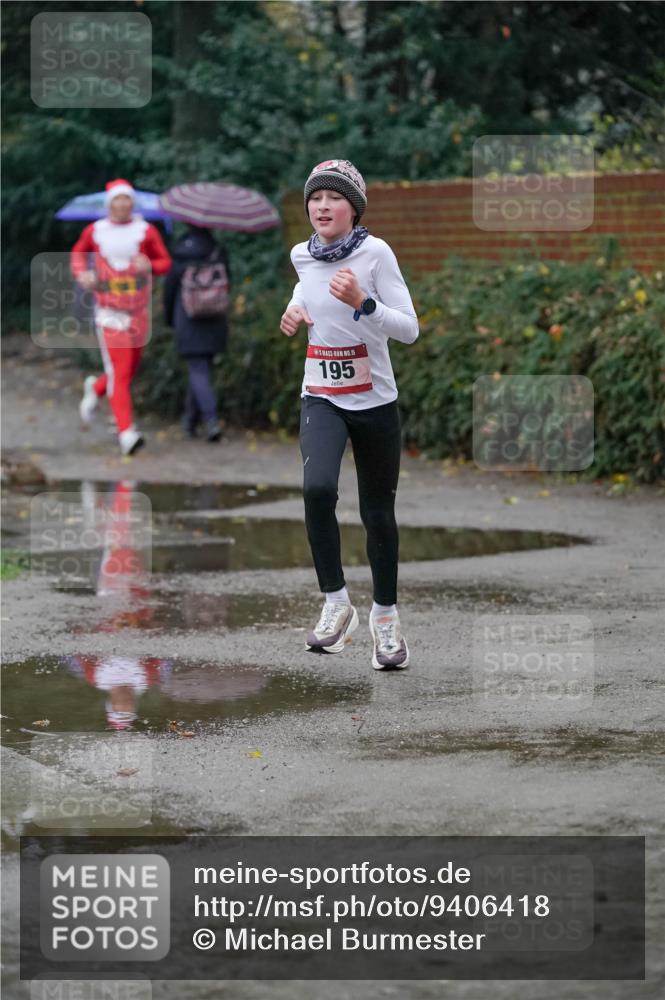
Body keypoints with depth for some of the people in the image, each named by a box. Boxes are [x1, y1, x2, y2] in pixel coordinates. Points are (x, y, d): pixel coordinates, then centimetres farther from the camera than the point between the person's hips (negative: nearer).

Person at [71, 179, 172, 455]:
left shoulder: (146, 231, -1)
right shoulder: (94, 231, 1)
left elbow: (165, 262, 4)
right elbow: (78, 252, 19)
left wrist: (149, 265, -19)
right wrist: (81, 273, -1)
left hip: (138, 313, 2)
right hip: (109, 312, -2)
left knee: (129, 370, 12)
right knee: (119, 372, -12)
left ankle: (95, 388, 44)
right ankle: (126, 432, -13)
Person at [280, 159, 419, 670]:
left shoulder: (375, 252, -12)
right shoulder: (302, 256, 1)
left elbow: (410, 329, -14)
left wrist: (362, 302, -29)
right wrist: (294, 311, 5)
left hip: (375, 403, -2)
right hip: (322, 400, 2)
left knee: (378, 513, 8)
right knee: (317, 488, -25)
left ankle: (386, 617, 27)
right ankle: (337, 603, -12)